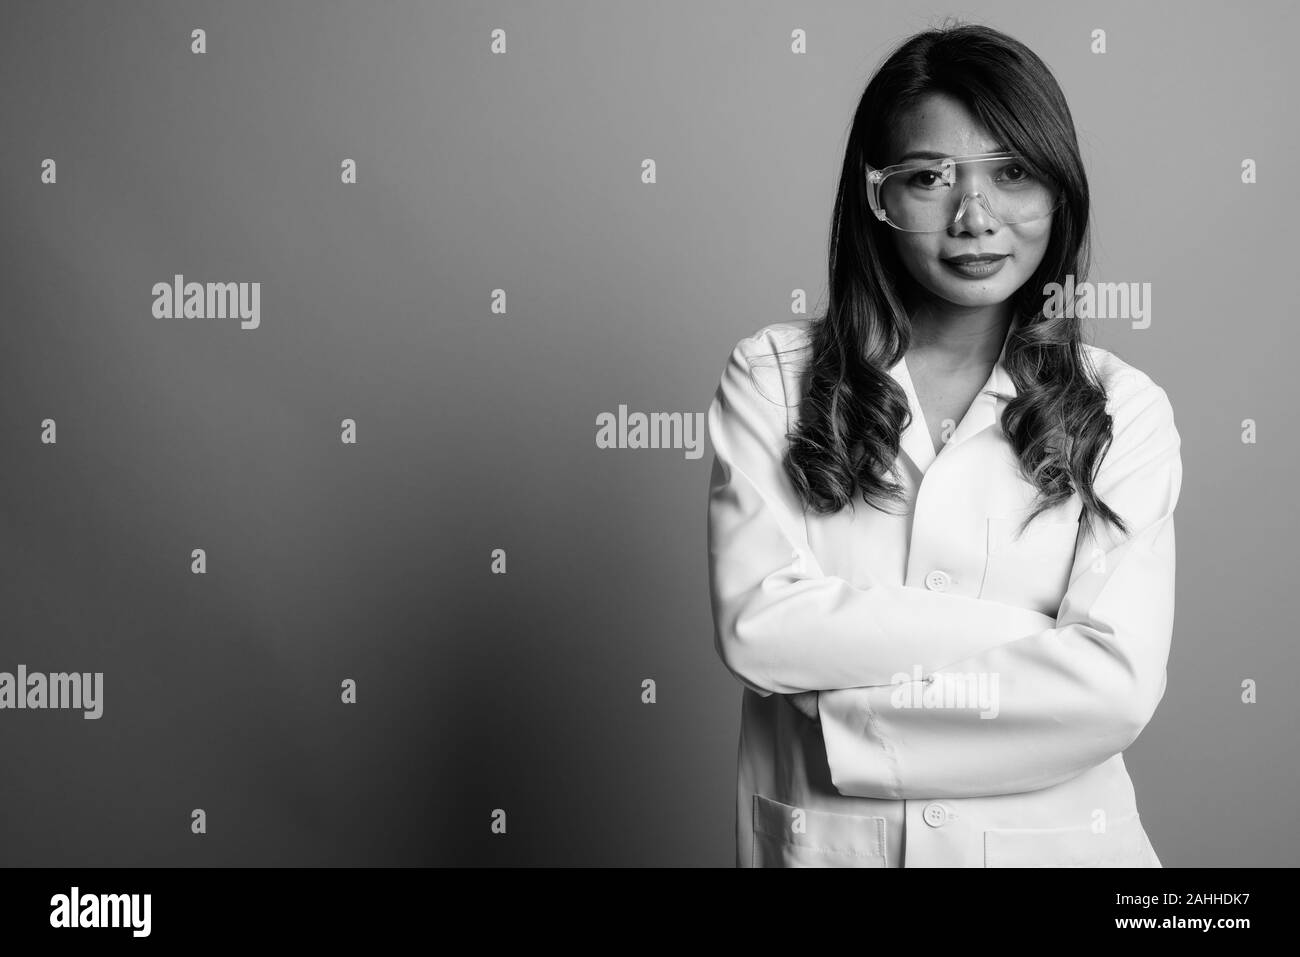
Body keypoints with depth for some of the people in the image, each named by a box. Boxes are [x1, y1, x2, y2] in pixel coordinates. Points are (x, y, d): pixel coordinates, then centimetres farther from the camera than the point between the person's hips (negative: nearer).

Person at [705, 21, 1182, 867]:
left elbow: (1117, 686, -16)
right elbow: (757, 628, -17)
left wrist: (847, 699, -19)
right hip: (819, 836, 0)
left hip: (1050, 837, 0)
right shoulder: (771, 378, -6)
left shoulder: (1124, 409, -6)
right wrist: (1026, 634, -17)